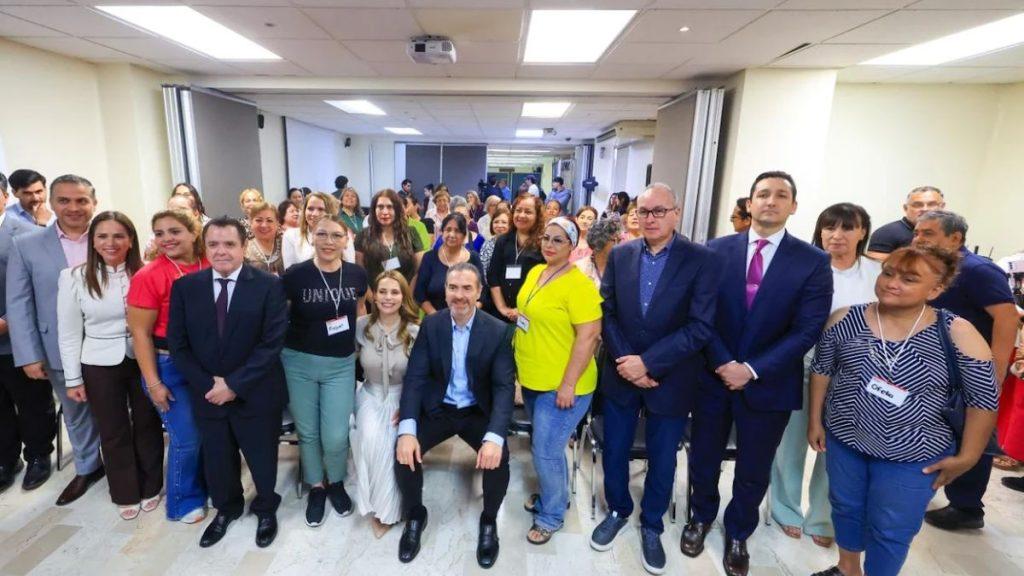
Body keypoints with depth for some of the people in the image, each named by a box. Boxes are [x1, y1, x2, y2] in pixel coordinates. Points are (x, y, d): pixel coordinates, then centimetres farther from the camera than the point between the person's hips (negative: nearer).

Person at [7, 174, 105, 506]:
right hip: (61, 352, 2)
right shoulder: (25, 246, -1)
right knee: (76, 415, 19)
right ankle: (87, 468, 39)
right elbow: (19, 305, -2)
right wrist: (29, 355, -7)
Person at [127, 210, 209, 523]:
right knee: (186, 437, 5)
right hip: (169, 366, -4)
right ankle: (183, 501, 29)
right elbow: (140, 333, -10)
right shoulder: (148, 276, -14)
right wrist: (153, 382, -11)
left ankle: (208, 484, 41)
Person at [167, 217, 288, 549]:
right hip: (207, 394, 3)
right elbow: (178, 343, -1)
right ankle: (226, 508, 49)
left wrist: (234, 384, -18)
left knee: (261, 457, 14)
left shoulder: (269, 286, -11)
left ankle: (266, 509, 43)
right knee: (216, 458, 21)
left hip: (256, 393, -3)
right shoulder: (185, 287, -1)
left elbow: (272, 343, -15)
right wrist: (206, 384, -11)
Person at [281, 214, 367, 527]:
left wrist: (359, 341, 9)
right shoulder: (295, 275, -12)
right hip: (299, 363, 0)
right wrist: (283, 341, -3)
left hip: (341, 364, 1)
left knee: (335, 437, -2)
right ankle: (316, 486, 38)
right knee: (307, 432, 12)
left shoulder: (357, 275, -4)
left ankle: (336, 482, 30)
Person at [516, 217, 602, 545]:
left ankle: (551, 515, 25)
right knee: (543, 446, 22)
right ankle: (553, 494, 45)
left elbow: (589, 336, -23)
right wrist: (522, 365, 16)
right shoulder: (535, 272, 5)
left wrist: (568, 385, -23)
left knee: (546, 452, 1)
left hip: (561, 386, -8)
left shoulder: (578, 285, -20)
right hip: (532, 380, 8)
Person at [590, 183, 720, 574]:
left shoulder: (702, 261, -11)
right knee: (614, 451, 15)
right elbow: (607, 314, 0)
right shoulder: (620, 255, -1)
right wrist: (626, 362, -11)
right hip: (621, 374, 3)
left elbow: (700, 328, -17)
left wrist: (648, 363, -20)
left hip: (669, 379, -2)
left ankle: (651, 525, 39)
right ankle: (617, 511, 41)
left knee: (662, 459, 14)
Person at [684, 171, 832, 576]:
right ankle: (701, 517, 45)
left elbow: (808, 330, -12)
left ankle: (738, 534, 43)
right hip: (713, 375, 1)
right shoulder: (718, 250, -3)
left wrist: (752, 370, -18)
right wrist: (722, 363, -16)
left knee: (753, 470, 17)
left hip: (768, 384, -1)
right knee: (703, 457, 17)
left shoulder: (813, 262, -6)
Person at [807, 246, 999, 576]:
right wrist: (815, 420, 3)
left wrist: (966, 456, -5)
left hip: (912, 457, -2)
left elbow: (985, 398, -8)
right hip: (844, 440, 3)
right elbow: (821, 369, 0)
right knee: (845, 509, 21)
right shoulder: (846, 320, -11)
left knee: (891, 531, 11)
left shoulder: (956, 333, -16)